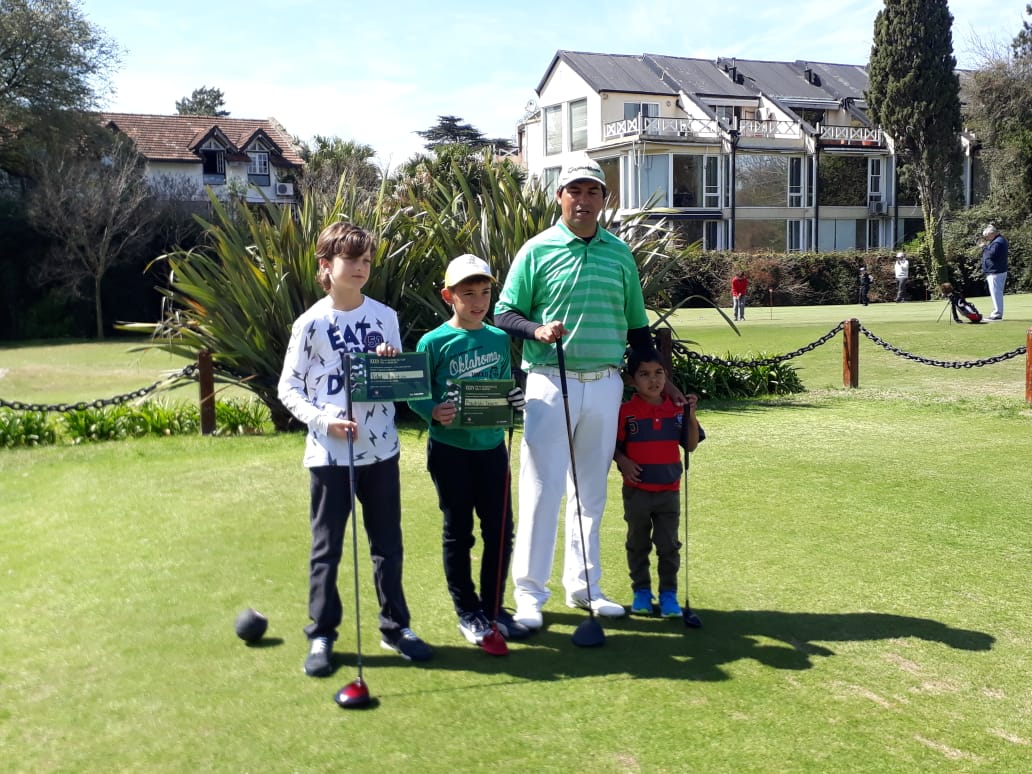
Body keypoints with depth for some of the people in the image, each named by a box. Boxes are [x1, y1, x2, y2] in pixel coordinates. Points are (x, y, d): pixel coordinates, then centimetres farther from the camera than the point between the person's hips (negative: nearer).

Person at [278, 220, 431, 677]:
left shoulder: (385, 317, 5)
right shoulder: (312, 323, -5)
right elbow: (288, 388, -2)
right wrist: (324, 420, -16)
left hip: (381, 449, 3)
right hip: (330, 452, -3)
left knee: (388, 543, 12)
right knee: (326, 548, 6)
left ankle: (395, 626, 25)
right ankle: (321, 635, 18)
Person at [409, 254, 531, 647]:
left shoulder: (500, 339, 5)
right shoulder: (434, 342, -8)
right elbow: (416, 395, -6)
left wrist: (514, 399, -8)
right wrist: (433, 412, -25)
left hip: (491, 445, 4)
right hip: (450, 448, -4)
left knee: (500, 529, 7)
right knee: (458, 531, 8)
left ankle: (494, 607, 24)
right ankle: (468, 612, 22)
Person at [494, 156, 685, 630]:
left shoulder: (620, 253, 11)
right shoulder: (537, 250, 0)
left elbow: (637, 325, 17)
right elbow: (503, 314, 0)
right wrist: (537, 330, -19)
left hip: (606, 384, 4)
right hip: (551, 382, -4)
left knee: (592, 490, 11)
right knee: (541, 488, -4)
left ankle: (583, 585, 22)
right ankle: (529, 591, 6)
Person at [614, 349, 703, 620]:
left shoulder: (676, 411, 1)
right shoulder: (626, 412, -7)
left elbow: (691, 445, 0)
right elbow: (614, 445, -1)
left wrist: (691, 416, -11)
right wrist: (623, 461, -19)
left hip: (669, 491, 1)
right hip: (637, 491, -1)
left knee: (668, 545, 6)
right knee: (638, 543, 12)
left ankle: (669, 594, 16)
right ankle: (641, 591, 25)